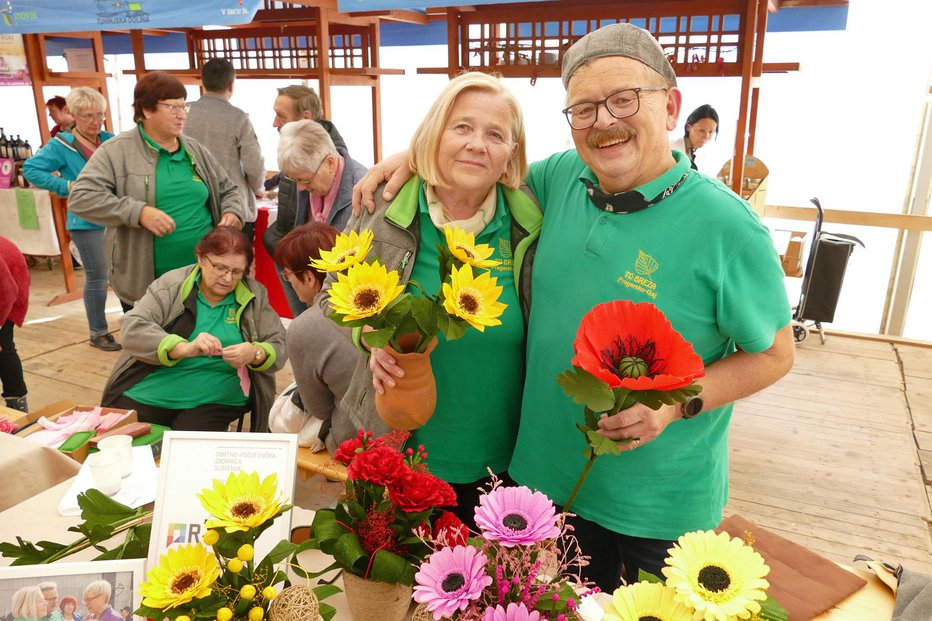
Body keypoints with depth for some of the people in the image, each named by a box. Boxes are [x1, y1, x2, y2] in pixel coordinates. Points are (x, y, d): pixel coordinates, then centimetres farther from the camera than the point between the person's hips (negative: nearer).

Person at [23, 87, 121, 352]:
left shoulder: (110, 141, 7)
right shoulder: (62, 145, -6)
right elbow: (30, 169, -7)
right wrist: (66, 185, -14)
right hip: (87, 222, -5)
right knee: (97, 277, 1)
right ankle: (98, 333, 15)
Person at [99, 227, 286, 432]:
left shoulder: (255, 295, 3)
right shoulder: (171, 284, -1)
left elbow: (280, 347, 3)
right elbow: (132, 330, -11)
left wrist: (255, 354, -21)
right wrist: (184, 348, -28)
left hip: (214, 403, -1)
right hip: (145, 396, 1)